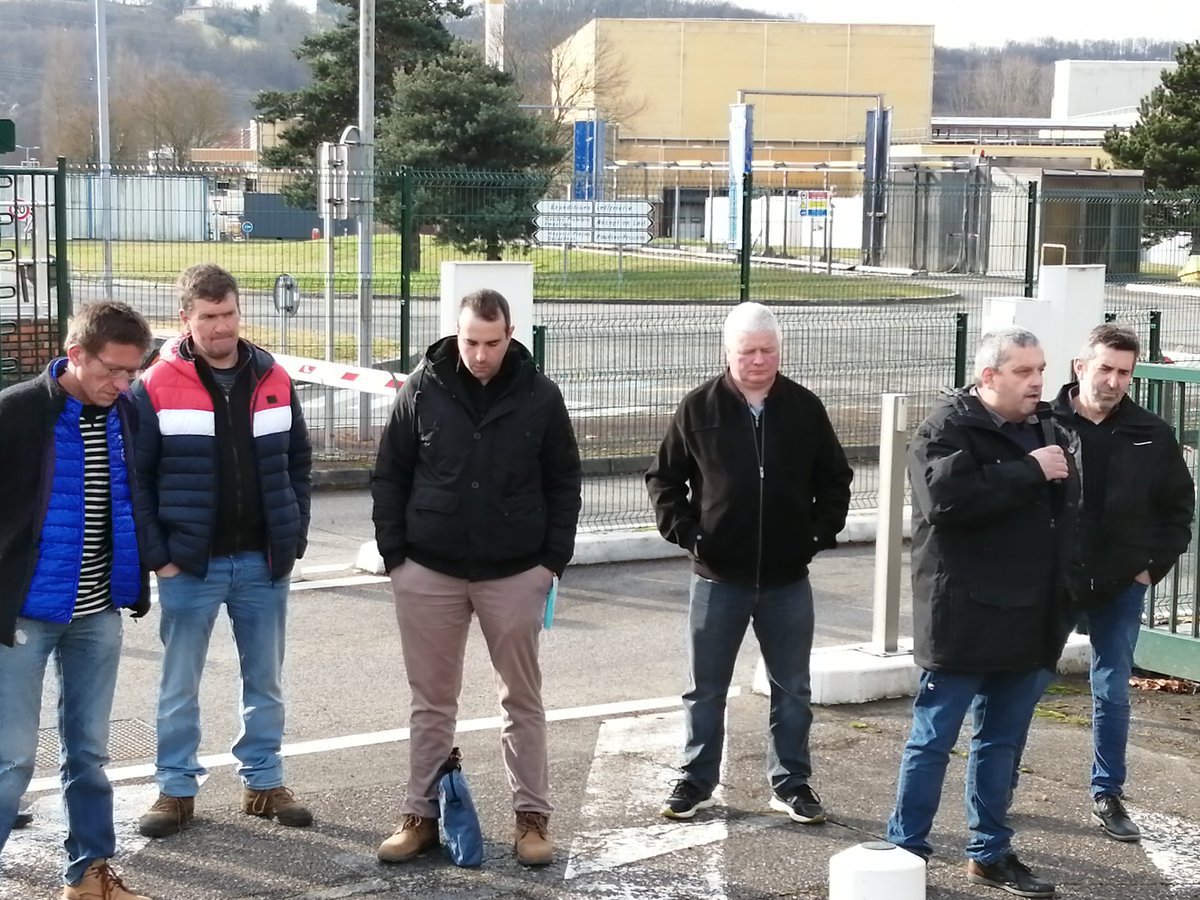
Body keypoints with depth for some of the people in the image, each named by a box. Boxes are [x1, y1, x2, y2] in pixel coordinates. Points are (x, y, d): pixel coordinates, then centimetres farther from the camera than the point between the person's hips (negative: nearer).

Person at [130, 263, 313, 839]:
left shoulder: (273, 380, 4)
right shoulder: (157, 388, -8)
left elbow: (298, 463, 10)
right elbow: (134, 478, -6)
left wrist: (294, 537, 2)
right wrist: (156, 554, -10)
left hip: (263, 562, 3)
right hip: (190, 564, -3)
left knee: (265, 682, 12)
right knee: (179, 686, 6)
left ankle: (264, 781, 24)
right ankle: (176, 789, 17)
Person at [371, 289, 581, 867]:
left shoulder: (540, 397, -4)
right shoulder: (422, 391, -3)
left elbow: (565, 483, 3)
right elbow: (389, 476, 3)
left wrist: (555, 559, -2)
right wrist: (394, 553, -2)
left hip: (515, 574, 0)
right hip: (429, 573, 0)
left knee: (522, 701, 8)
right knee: (431, 702, 9)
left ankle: (532, 817, 17)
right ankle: (421, 815, 18)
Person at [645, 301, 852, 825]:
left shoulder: (804, 408, 0)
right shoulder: (700, 408, -3)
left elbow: (835, 479, 11)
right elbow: (663, 477, 4)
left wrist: (822, 531, 0)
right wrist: (683, 530, -6)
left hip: (788, 580, 1)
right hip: (718, 578, -1)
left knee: (793, 689, 9)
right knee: (706, 689, 9)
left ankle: (791, 784, 21)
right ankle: (696, 782, 21)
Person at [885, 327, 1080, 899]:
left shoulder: (1047, 431, 13)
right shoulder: (947, 430, -10)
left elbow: (1068, 511, 21)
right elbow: (947, 496, -29)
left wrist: (1063, 590, 10)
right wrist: (1028, 473, -22)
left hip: (1029, 621, 7)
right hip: (963, 621, -7)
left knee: (1001, 741, 15)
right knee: (933, 740, 1)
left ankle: (989, 853, 25)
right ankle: (905, 851, 11)